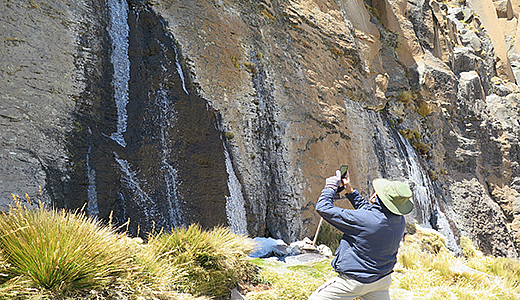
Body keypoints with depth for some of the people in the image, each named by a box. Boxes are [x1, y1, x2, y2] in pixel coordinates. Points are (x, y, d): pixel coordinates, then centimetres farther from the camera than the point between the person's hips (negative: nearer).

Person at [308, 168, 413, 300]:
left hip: (354, 282, -6)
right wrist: (350, 190, 11)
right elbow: (367, 209, 11)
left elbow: (323, 208, -22)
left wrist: (330, 187, -6)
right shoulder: (400, 221, -8)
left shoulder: (363, 220, -32)